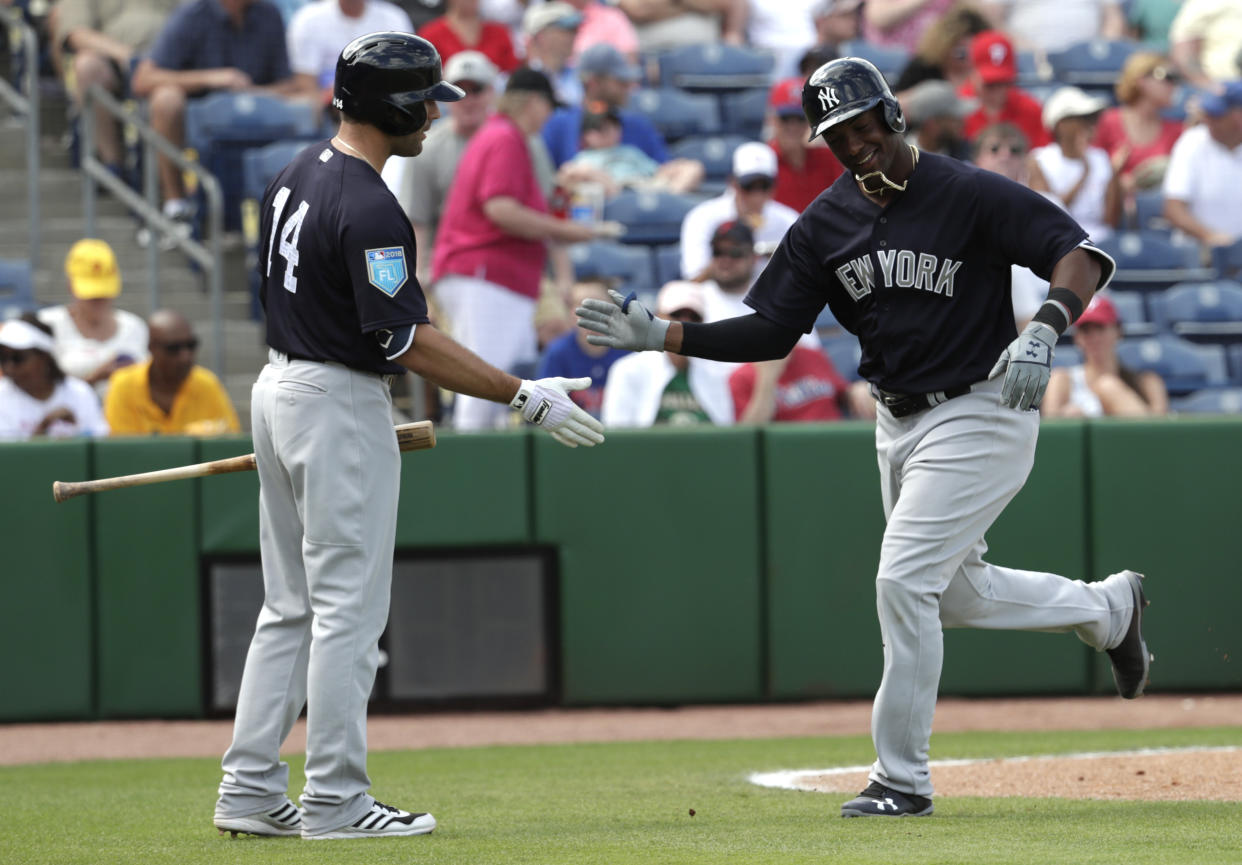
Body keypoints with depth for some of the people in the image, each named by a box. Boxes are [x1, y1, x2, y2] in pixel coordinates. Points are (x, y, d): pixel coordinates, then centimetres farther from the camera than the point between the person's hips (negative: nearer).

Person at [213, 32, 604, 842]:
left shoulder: (297, 176, 9)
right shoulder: (368, 208, -20)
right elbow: (407, 340, -24)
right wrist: (525, 396, -22)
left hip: (279, 387, 10)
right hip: (341, 407, -10)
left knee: (290, 609, 13)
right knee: (348, 610, -4)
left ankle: (251, 791, 13)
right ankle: (335, 800, -2)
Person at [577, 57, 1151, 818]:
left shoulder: (971, 195, -16)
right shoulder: (827, 223, 2)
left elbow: (1081, 257, -22)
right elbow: (772, 331, 4)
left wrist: (1044, 328, -41)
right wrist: (664, 336, -7)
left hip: (980, 417, -8)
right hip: (898, 423, 8)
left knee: (904, 579, -14)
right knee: (957, 594, 17)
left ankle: (903, 778, -4)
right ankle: (1108, 608, 42)